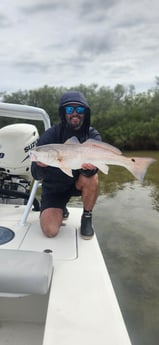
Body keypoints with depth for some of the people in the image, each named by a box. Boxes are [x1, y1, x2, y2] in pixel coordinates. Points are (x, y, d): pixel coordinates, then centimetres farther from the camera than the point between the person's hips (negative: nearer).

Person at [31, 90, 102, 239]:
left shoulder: (92, 135, -12)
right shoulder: (50, 135, -18)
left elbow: (95, 161, -25)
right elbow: (36, 174, -22)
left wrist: (90, 167, -49)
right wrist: (41, 165, -45)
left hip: (78, 182, 2)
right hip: (54, 187, -1)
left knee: (91, 177, -32)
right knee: (50, 230, -18)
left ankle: (87, 217, -4)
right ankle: (61, 209, 18)